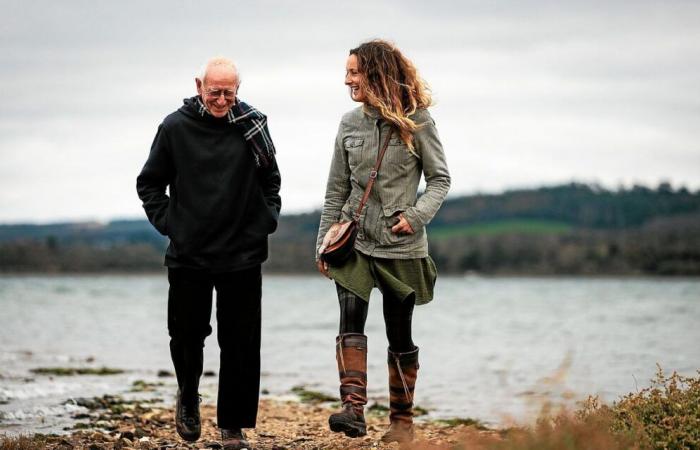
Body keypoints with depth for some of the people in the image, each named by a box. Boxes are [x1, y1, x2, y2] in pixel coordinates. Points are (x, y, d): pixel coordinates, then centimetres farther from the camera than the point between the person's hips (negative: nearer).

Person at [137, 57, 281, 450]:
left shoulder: (252, 124, 1)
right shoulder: (175, 128, -2)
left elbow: (271, 178, 14)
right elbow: (150, 183, 9)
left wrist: (268, 219, 3)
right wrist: (167, 222, 0)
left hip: (242, 256, 0)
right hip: (188, 256, 0)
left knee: (241, 344, 0)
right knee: (186, 336, 8)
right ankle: (188, 396, 36)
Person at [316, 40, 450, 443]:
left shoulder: (416, 121, -4)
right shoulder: (351, 123, 7)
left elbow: (440, 179, -1)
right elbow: (337, 188, 12)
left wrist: (417, 215, -16)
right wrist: (325, 238, 11)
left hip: (400, 244, -2)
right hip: (354, 239, 2)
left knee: (400, 334, 5)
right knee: (351, 317, -19)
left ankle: (403, 419, 18)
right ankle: (354, 409, -27)